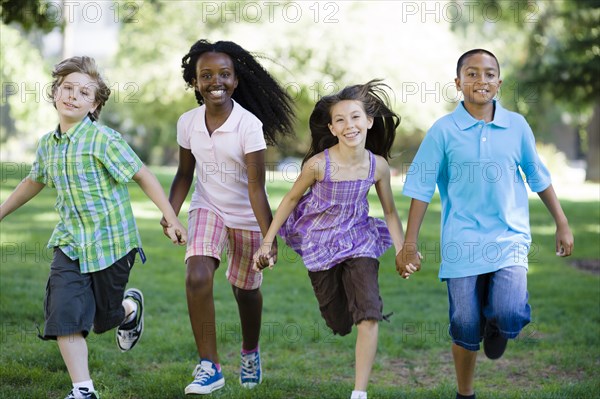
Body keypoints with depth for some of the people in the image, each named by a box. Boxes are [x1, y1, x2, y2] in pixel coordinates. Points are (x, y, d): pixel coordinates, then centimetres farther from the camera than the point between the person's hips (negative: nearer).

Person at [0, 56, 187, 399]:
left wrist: (172, 219, -11)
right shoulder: (48, 144, 5)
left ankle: (130, 306, 46)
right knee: (64, 315, -10)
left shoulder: (103, 139, -15)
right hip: (69, 242, 5)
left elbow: (143, 176, -11)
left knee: (103, 319, 9)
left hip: (111, 242, -5)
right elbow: (34, 182, 24)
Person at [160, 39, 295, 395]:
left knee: (246, 289, 14)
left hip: (246, 218, -2)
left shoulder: (249, 125, -21)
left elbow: (257, 186, -23)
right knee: (198, 278, -21)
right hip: (208, 209, 2)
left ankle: (251, 353, 44)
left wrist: (269, 237, -28)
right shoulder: (188, 123, -8)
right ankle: (209, 366, -13)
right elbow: (185, 174, 6)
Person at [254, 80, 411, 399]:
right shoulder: (318, 164, -20)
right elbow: (291, 200, -6)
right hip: (321, 245, -1)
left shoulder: (378, 165, -13)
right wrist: (266, 244, -4)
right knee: (339, 323, 12)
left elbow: (390, 212, 1)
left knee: (369, 315, -18)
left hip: (359, 242, 1)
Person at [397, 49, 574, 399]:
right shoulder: (444, 131, -3)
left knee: (509, 314, -20)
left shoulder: (517, 126, 3)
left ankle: (497, 326, 17)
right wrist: (410, 245, -1)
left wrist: (563, 224, 16)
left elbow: (538, 177, 14)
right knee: (466, 328, 3)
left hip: (510, 237, 1)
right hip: (464, 242, -1)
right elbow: (421, 188, 1)